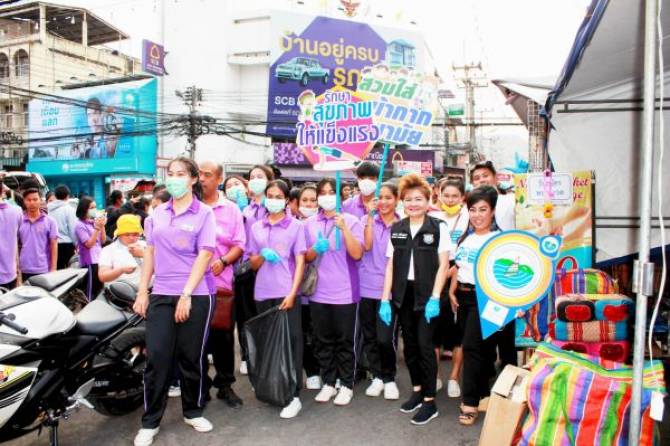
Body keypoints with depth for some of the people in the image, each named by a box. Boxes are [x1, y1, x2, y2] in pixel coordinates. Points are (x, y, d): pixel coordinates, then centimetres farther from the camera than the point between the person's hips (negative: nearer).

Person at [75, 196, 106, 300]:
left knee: (99, 289, 17)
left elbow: (103, 241, 9)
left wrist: (102, 226, -3)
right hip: (89, 262, -7)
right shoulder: (80, 225, -11)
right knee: (91, 290, -2)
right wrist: (97, 228, -17)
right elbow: (89, 244, -16)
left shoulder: (94, 222, 7)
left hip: (99, 259, 7)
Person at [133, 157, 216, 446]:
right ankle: (150, 421, 16)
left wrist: (186, 295, -16)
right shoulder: (158, 213, 11)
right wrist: (142, 292, 7)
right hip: (161, 295, 3)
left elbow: (204, 256, -10)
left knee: (191, 357, 7)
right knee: (156, 357, 1)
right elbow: (150, 253, 13)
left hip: (196, 295, -3)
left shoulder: (204, 214, -3)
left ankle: (193, 411, 27)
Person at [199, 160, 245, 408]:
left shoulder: (231, 209, 7)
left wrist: (223, 261, -12)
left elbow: (239, 244, 4)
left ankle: (225, 385, 22)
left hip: (222, 281, 1)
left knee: (224, 337, 8)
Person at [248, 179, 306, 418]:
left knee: (291, 342, -3)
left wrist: (292, 293, -14)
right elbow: (252, 264, 12)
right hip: (262, 293, 4)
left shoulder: (296, 226, 0)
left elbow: (300, 262, -4)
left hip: (286, 292, -4)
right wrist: (262, 255, -11)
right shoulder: (256, 227, 11)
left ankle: (294, 396, 3)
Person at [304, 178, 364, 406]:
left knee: (345, 341, 7)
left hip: (344, 292, -3)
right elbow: (306, 257, 10)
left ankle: (346, 385, 21)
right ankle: (328, 383, 27)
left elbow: (357, 254, -12)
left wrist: (344, 228, -21)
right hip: (318, 292, 3)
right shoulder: (309, 223, 6)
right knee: (323, 341, 12)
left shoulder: (351, 221, -3)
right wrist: (315, 249, -12)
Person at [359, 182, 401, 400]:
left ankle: (389, 378, 17)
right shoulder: (367, 220, 4)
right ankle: (377, 377, 29)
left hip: (389, 288, -2)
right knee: (369, 337, 11)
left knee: (385, 338, -6)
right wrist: (370, 215, -14)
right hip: (366, 287, 2)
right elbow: (367, 245, -13)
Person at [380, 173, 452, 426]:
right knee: (409, 344, 12)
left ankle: (430, 401, 11)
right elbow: (390, 265, 6)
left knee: (425, 345, -2)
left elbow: (443, 265, -5)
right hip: (403, 294, 4)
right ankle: (417, 391, 29)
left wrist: (435, 298, -14)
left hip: (427, 294, -4)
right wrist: (385, 299, 1)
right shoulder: (396, 230, 7)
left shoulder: (438, 227, -3)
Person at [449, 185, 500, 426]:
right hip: (463, 296, 7)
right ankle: (483, 394, 27)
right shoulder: (465, 238, 13)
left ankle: (470, 403, 3)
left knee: (471, 346, -8)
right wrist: (452, 292, 12)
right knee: (480, 347, 14)